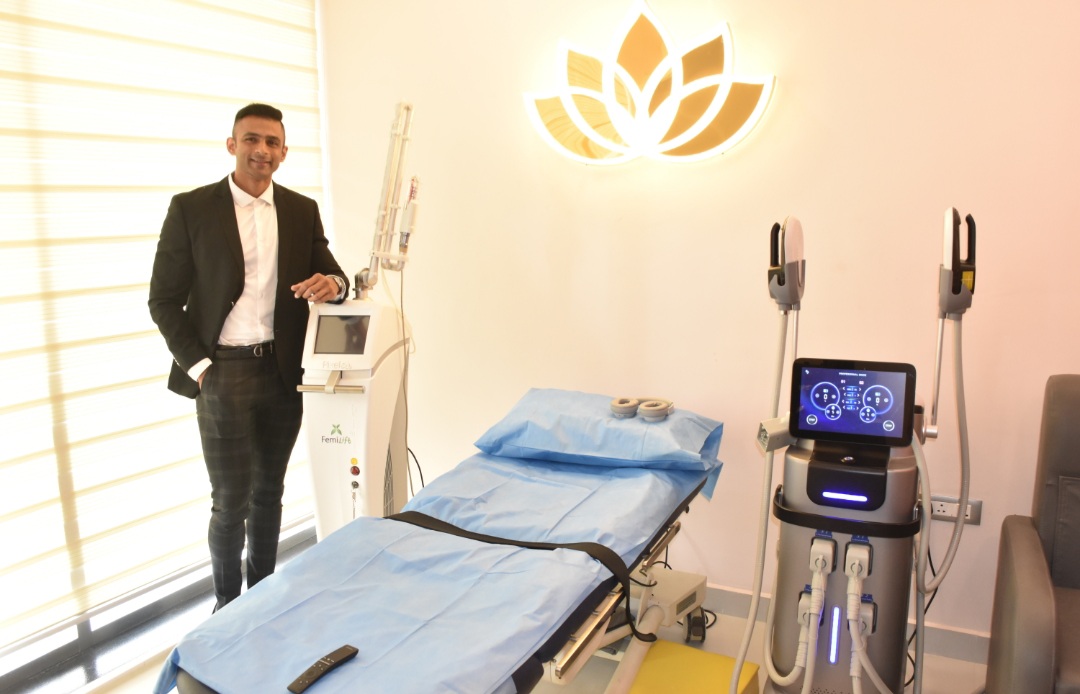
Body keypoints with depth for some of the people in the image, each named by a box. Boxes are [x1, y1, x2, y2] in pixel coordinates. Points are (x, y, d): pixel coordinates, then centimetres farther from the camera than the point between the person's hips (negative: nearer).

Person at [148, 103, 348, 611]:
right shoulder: (191, 208, -3)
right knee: (231, 501, 2)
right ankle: (227, 606, 23)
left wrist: (332, 283, -14)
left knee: (269, 492, 16)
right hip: (223, 373, -3)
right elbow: (164, 300, -2)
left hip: (283, 372, 4)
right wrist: (199, 367, -9)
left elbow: (331, 274, 10)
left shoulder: (302, 211, 7)